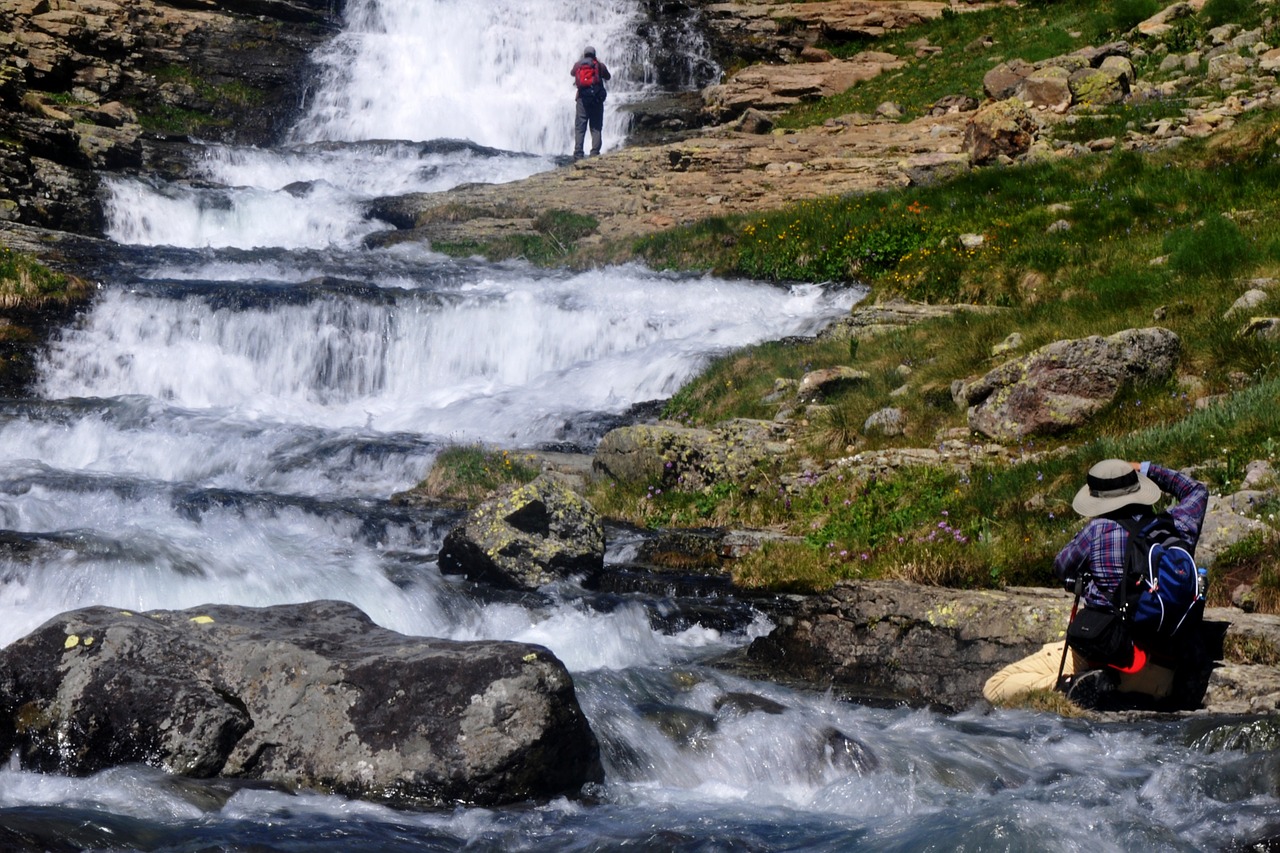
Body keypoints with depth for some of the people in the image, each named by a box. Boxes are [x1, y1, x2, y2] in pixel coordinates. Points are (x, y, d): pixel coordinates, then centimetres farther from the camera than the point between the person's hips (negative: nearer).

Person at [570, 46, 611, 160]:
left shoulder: (578, 64, 9)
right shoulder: (599, 65, 6)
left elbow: (572, 72, 30)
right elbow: (608, 77, 21)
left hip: (582, 98, 0)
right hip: (597, 98, 0)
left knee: (579, 128, -1)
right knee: (596, 128, 2)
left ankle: (578, 154, -10)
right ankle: (595, 153, -7)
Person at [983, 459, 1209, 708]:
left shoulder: (1098, 530, -9)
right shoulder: (1176, 528, 2)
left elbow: (1061, 568, 10)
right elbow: (1198, 490, 25)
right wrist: (1147, 470, 31)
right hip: (1159, 667, 3)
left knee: (994, 689, 3)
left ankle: (1070, 684, -18)